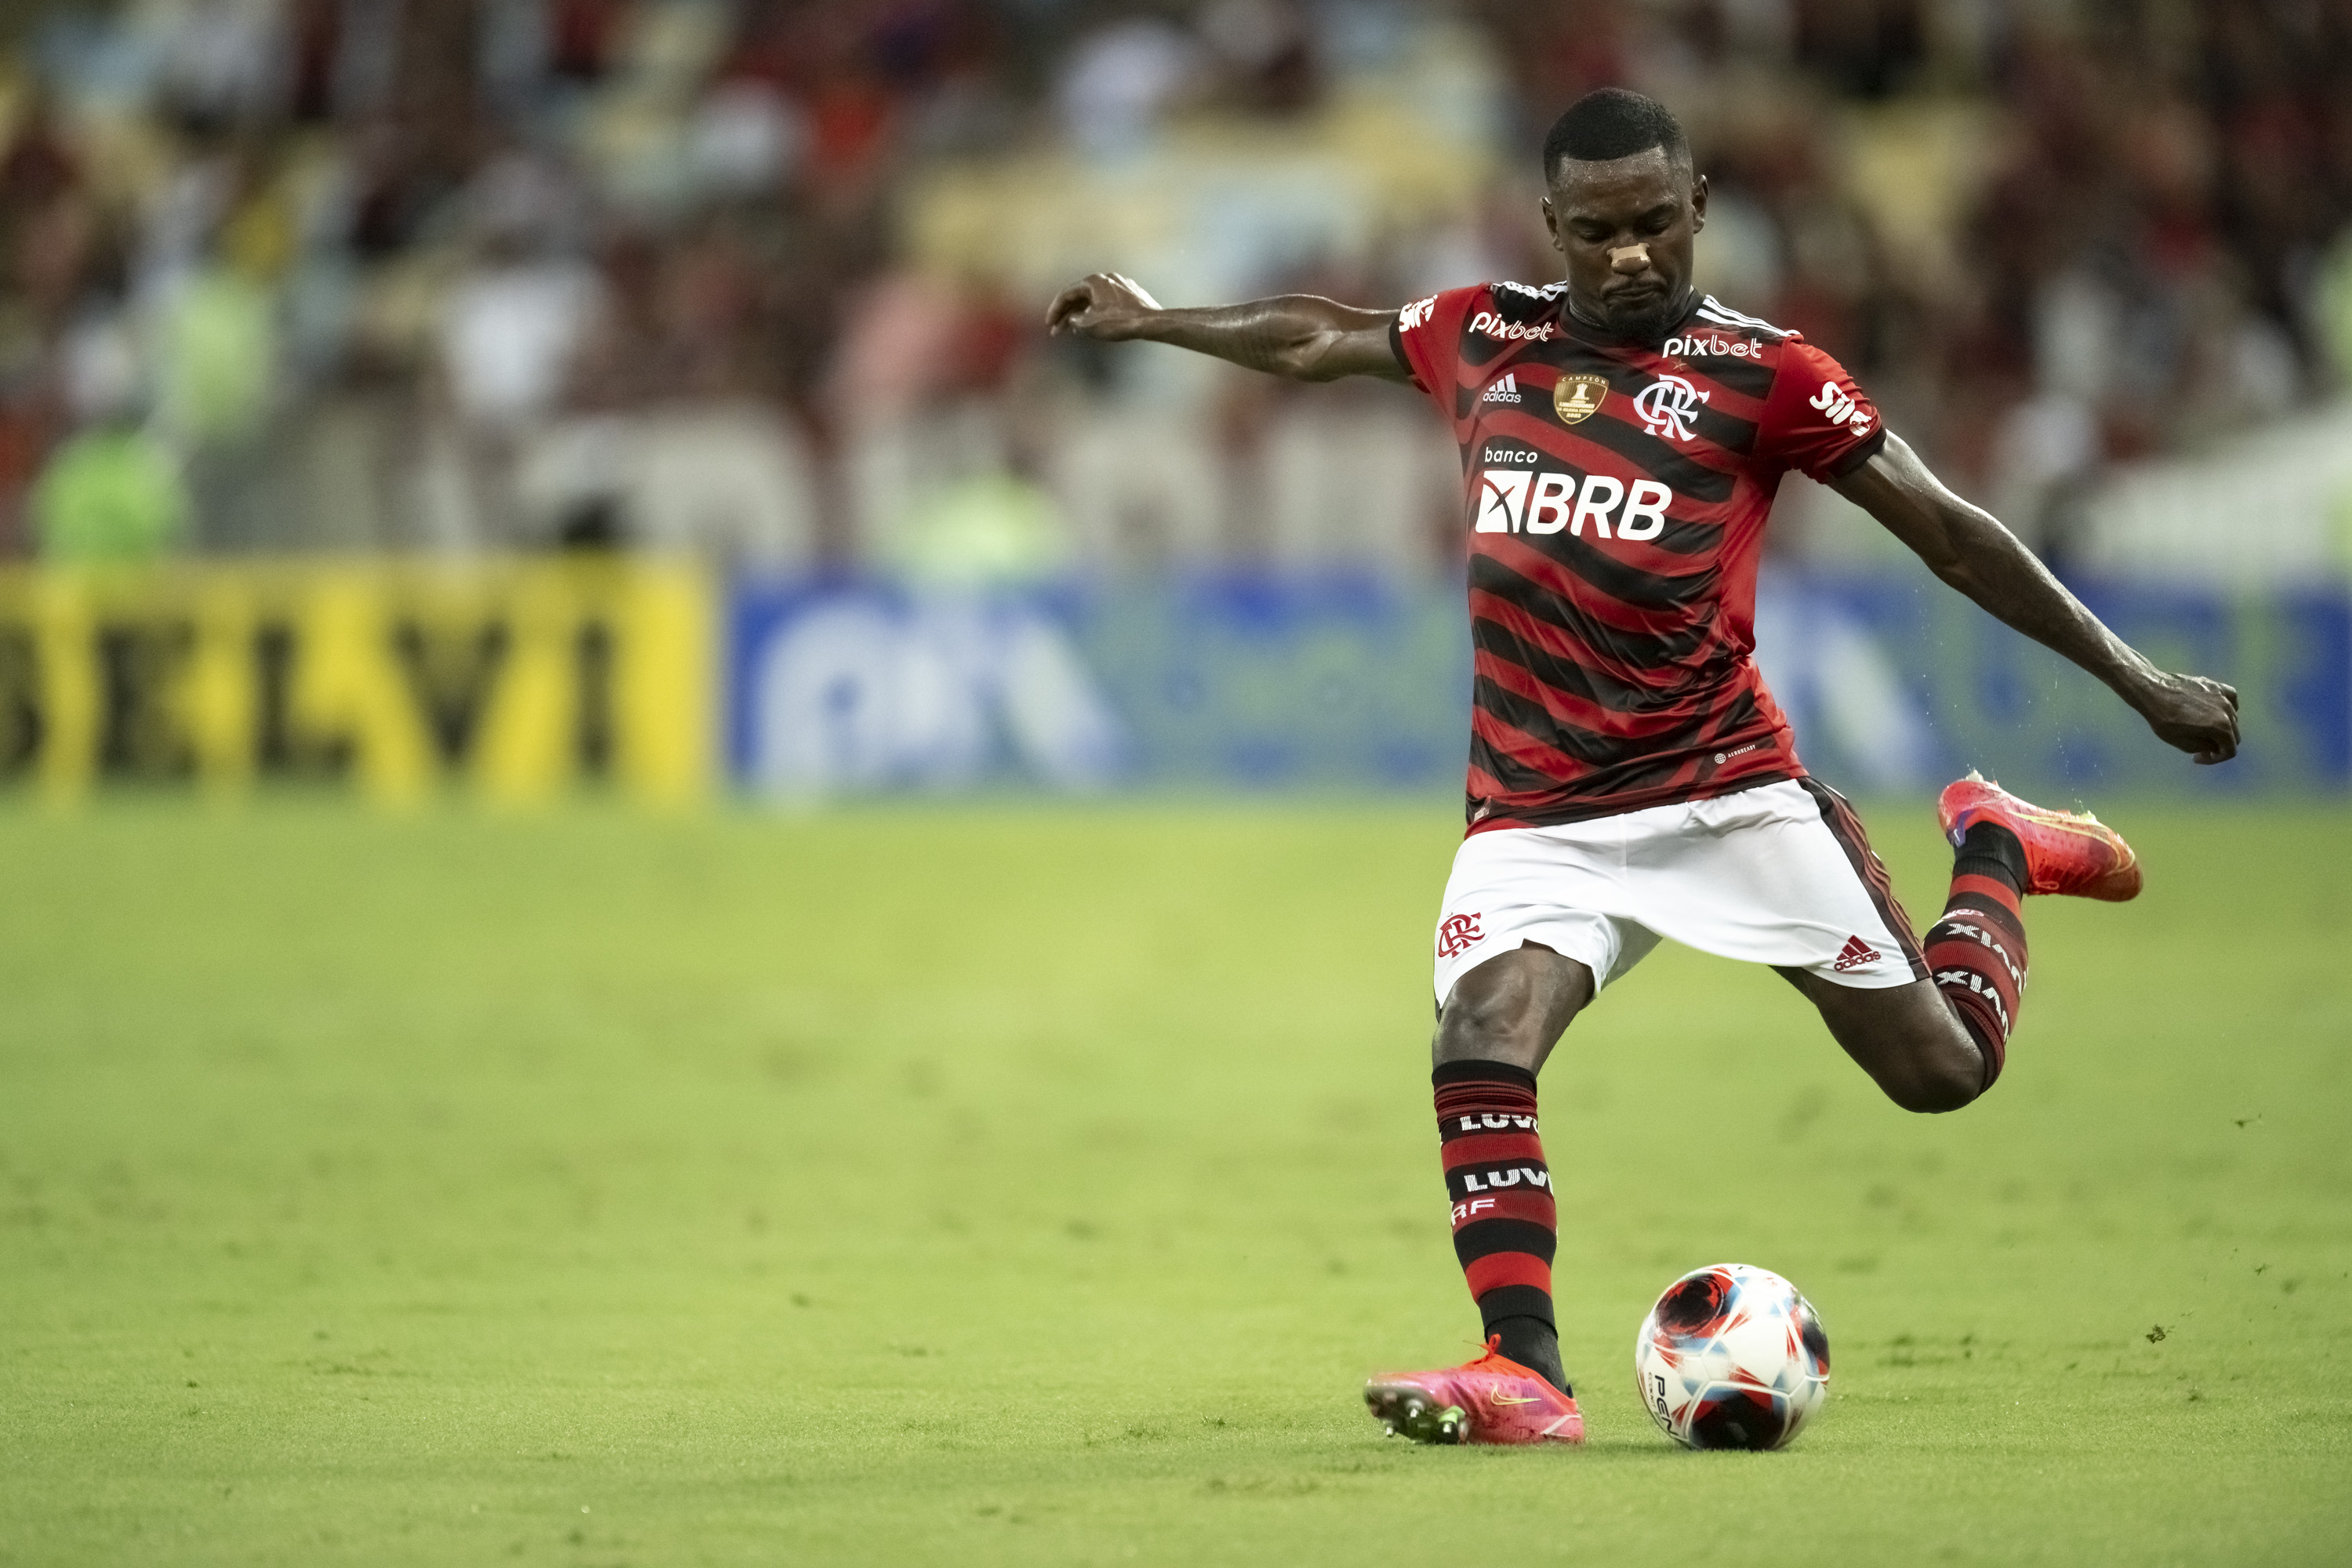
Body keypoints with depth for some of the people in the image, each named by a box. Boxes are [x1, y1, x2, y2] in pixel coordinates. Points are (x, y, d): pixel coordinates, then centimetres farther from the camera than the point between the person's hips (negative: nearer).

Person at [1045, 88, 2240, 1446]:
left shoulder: (1763, 372, -1)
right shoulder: (1481, 338, 10)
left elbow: (1948, 532, 2)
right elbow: (1320, 339, 30)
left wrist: (2133, 676, 2)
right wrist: (1152, 323, 40)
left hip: (1726, 789, -2)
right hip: (1536, 813, 3)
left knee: (1943, 1068, -2)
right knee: (1479, 1044, -25)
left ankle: (1999, 851, 28)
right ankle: (1526, 1378, -26)